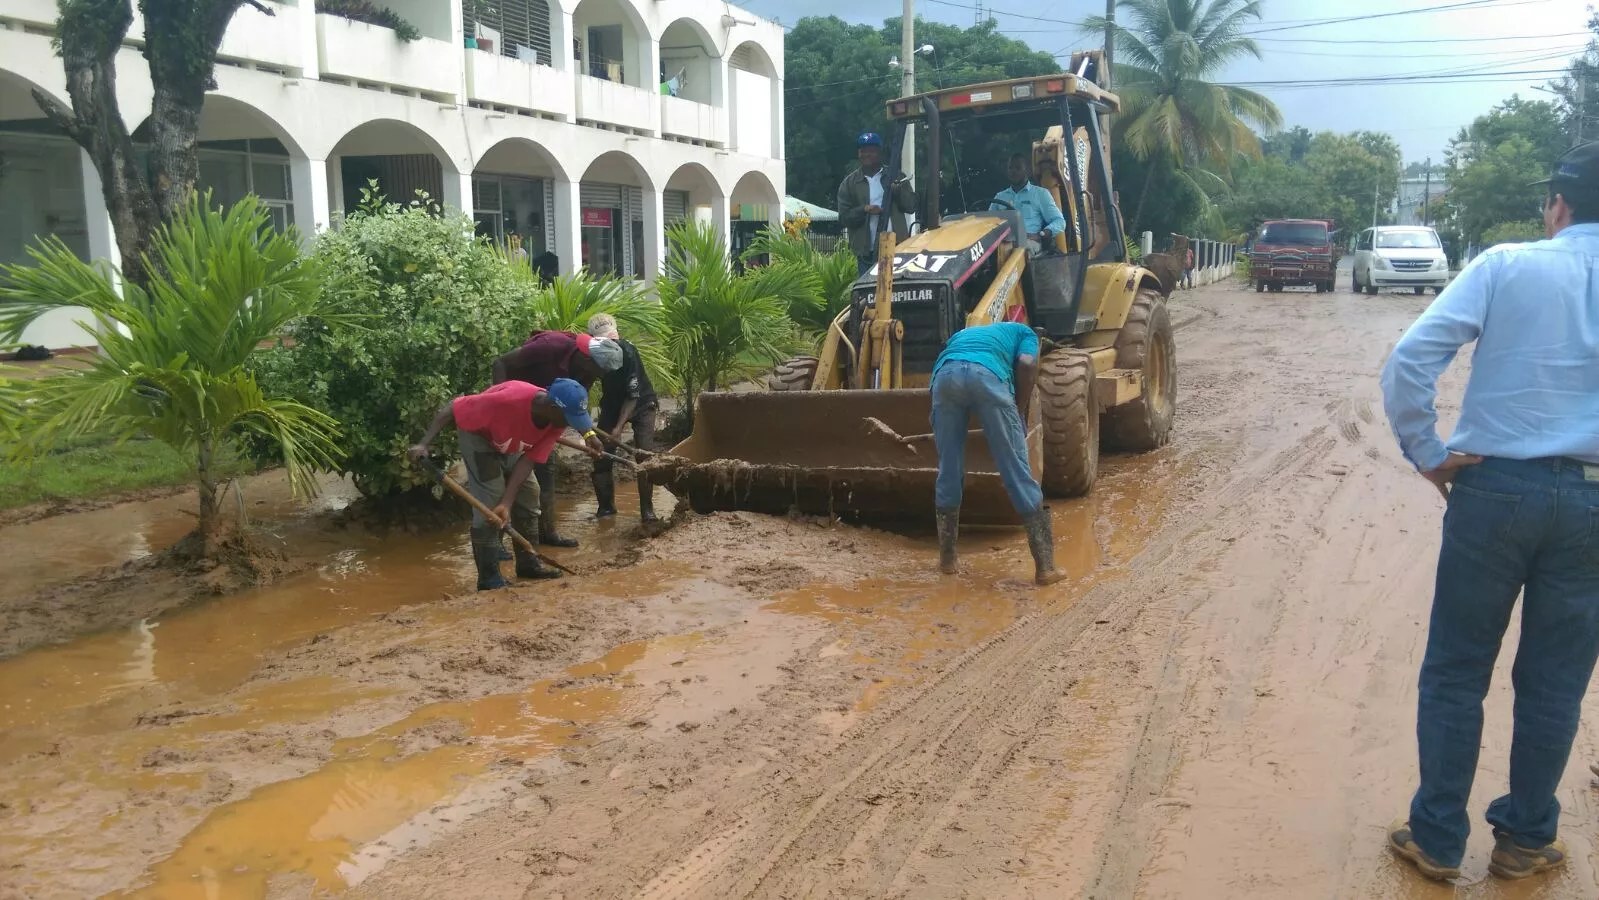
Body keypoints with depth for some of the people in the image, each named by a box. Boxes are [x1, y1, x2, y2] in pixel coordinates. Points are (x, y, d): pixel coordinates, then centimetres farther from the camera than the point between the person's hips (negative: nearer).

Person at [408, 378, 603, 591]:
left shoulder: (557, 419, -24)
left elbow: (529, 460, -21)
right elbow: (452, 409, -34)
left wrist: (507, 502, -27)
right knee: (489, 502, -15)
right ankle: (489, 577, -7)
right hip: (478, 435, -7)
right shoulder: (507, 401, -43)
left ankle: (527, 563, 21)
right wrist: (424, 443, -41)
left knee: (528, 493, 7)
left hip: (512, 444, 7)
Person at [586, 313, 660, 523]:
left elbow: (633, 396, -27)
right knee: (600, 454, -4)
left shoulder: (628, 352, -31)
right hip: (612, 404, 4)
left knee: (644, 454, -16)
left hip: (641, 405, -4)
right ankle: (606, 506, 11)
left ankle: (647, 509, -7)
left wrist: (619, 427, -31)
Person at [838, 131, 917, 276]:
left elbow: (911, 206, 5)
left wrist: (898, 189, -14)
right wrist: (864, 210, -15)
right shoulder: (849, 183, 7)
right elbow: (844, 217, 3)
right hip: (867, 253, 0)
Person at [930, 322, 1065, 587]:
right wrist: (1020, 414, 17)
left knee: (948, 470, 16)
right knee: (1017, 471, 4)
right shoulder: (1023, 332, 33)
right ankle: (1045, 566, 6)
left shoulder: (962, 334, 46)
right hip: (987, 374, -3)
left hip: (945, 375, 3)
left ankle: (946, 558, 25)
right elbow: (1026, 365, 11)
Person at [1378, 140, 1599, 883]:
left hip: (1494, 488, -2)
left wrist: (1427, 454, -4)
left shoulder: (1506, 265, -4)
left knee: (1455, 672, 10)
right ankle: (1525, 841, 29)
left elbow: (1408, 361, -14)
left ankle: (1438, 839, 20)